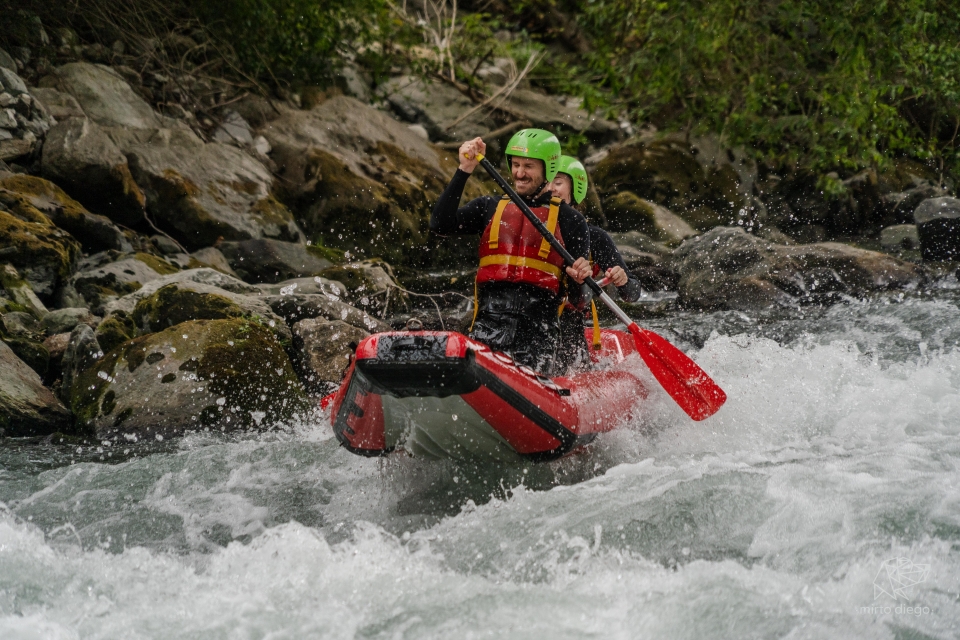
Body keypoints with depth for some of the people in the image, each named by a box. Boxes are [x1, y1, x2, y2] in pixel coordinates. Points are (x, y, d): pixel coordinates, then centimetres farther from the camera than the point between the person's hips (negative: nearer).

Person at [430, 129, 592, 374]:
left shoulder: (569, 220, 11)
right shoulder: (489, 207, 17)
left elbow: (577, 296, 9)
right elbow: (440, 225, 0)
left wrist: (579, 280, -16)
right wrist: (464, 171, -5)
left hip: (537, 329, -1)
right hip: (489, 324, 1)